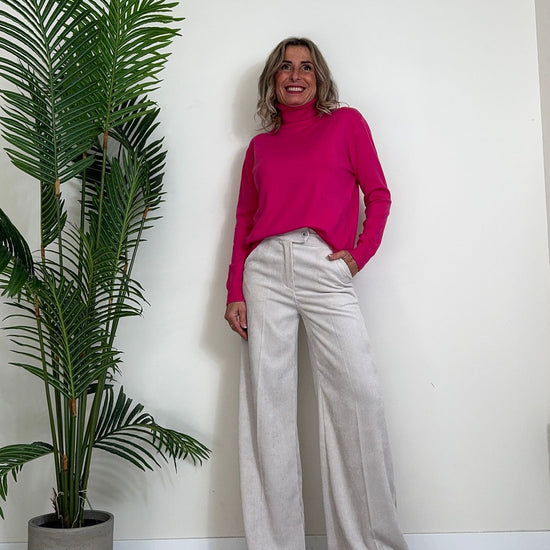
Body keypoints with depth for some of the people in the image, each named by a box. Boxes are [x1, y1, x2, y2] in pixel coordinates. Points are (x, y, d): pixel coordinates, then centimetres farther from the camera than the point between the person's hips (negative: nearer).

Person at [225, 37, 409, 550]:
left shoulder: (346, 122, 16)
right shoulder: (259, 146, 22)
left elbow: (378, 195, 10)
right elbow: (244, 219, 17)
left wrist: (360, 253, -4)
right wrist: (235, 290, 7)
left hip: (326, 268, -2)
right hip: (265, 269, 3)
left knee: (358, 394, -12)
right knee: (267, 401, -2)